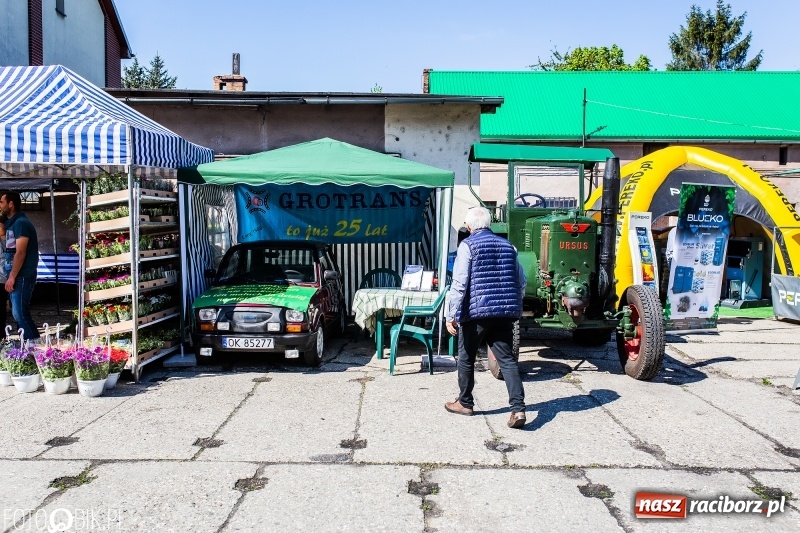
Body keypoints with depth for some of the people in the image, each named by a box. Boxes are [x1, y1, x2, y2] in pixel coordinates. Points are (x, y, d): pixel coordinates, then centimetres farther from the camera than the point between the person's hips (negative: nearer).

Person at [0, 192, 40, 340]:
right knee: (19, 313, 11)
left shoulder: (21, 223, -13)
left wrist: (12, 277, -20)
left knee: (20, 313, -9)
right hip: (16, 276, 10)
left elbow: (20, 252, -19)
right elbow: (12, 251, 17)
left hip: (22, 277, -10)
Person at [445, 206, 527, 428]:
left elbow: (459, 283, -12)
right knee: (507, 360, 5)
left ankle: (464, 403, 25)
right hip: (504, 313, 5)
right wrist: (513, 305, 28)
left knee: (466, 359, 12)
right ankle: (518, 408, -6)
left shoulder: (468, 245, -4)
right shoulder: (507, 245, 13)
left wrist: (451, 315, -10)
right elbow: (521, 282, 16)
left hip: (476, 312, -5)